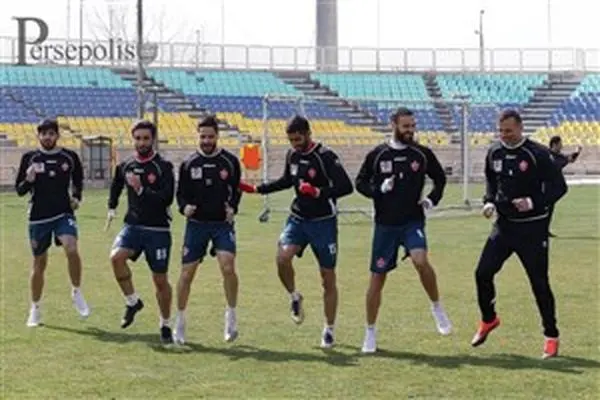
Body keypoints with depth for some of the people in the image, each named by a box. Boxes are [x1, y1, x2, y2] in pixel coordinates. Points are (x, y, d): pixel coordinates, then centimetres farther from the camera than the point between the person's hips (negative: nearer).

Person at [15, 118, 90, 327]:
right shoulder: (29, 158, 1)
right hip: (38, 216, 1)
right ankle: (35, 309, 24)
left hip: (64, 213, -1)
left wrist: (77, 198, 2)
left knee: (71, 248, -27)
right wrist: (28, 180, -17)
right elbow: (19, 190, 3)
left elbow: (78, 180, 19)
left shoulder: (69, 157, 2)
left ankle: (77, 293, -7)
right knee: (39, 263, 9)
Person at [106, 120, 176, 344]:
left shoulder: (163, 167, -8)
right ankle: (132, 302, -4)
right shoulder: (125, 166, 7)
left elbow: (167, 199, -18)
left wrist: (141, 190, -26)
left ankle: (165, 325, 20)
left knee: (160, 280, 3)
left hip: (158, 230, -3)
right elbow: (116, 185, 29)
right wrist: (112, 207, 25)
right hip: (133, 225, 3)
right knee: (116, 256, -25)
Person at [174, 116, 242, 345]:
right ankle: (180, 322, 16)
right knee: (187, 272, 2)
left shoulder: (230, 162, 1)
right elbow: (181, 193, 9)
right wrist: (184, 207, -12)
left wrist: (232, 208, -10)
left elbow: (236, 190, 9)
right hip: (196, 223, 1)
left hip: (222, 223, -1)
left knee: (228, 267, -20)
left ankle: (231, 315, -2)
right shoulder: (189, 164, 3)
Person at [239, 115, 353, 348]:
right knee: (282, 257, -21)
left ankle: (329, 330, 14)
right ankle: (294, 298, 7)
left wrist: (319, 192, -31)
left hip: (323, 222, -5)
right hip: (298, 218, 5)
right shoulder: (292, 154, 5)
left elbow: (346, 187, -20)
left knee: (328, 278, 2)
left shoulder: (325, 156, -15)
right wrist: (257, 189, 18)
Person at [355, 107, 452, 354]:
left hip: (413, 221, 0)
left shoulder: (422, 154, 2)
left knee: (420, 260, -28)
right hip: (385, 224, 1)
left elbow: (440, 178, 16)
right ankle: (370, 332, 17)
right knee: (377, 277, 4)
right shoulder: (377, 155, 0)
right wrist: (379, 190, -12)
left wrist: (432, 199, -1)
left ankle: (437, 307, -4)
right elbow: (360, 183, 6)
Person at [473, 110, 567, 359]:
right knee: (483, 272, -1)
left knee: (539, 282, -1)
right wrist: (489, 201, 1)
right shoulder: (494, 153, 3)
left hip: (533, 228, -5)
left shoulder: (537, 154, -13)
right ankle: (488, 320, 24)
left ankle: (551, 336, 13)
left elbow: (559, 186, -11)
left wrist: (534, 203, -24)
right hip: (504, 225, 5)